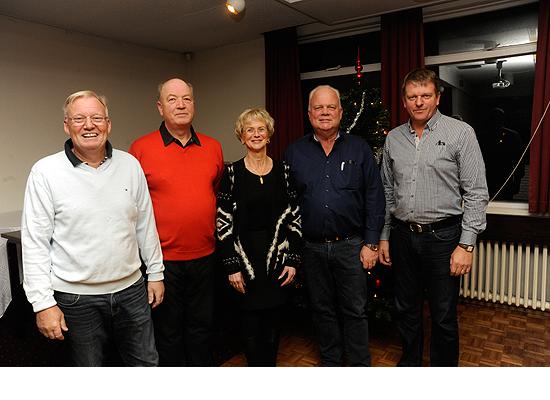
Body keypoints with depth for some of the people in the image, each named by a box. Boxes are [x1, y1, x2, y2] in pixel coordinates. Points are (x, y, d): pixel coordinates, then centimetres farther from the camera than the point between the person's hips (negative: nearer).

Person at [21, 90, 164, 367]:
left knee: (146, 363, 16)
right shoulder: (45, 172, -8)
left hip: (131, 289, 3)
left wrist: (155, 273, 9)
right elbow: (34, 243, -8)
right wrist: (43, 302, -9)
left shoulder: (130, 165, 0)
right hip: (77, 298, -2)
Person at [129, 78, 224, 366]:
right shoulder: (141, 148, -7)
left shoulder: (213, 147, 5)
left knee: (201, 328, 19)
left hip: (204, 256, 3)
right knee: (168, 331, 16)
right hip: (163, 257, -3)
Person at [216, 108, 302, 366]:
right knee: (250, 324, 7)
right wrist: (231, 266, -7)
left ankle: (270, 366, 34)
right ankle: (256, 365, 31)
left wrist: (292, 260, -1)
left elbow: (294, 218, 4)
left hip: (278, 258, 2)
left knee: (273, 323, 12)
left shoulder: (283, 171, 3)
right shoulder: (232, 173, -3)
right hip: (245, 259, -1)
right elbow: (223, 222, -4)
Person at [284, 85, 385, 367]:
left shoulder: (359, 149, 1)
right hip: (312, 248, 2)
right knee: (322, 310, 15)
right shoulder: (294, 152, 4)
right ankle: (330, 361, 34)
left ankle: (360, 365, 28)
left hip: (351, 246, -1)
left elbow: (374, 198, 0)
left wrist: (371, 243, -5)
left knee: (355, 310, 9)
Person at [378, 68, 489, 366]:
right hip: (403, 236, 4)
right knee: (407, 311, 17)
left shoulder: (460, 133, -5)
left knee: (443, 317, 8)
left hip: (442, 236, -4)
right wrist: (384, 236, 10)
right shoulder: (393, 138, 7)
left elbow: (476, 193, -7)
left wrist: (466, 244, -12)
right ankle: (409, 363, 37)